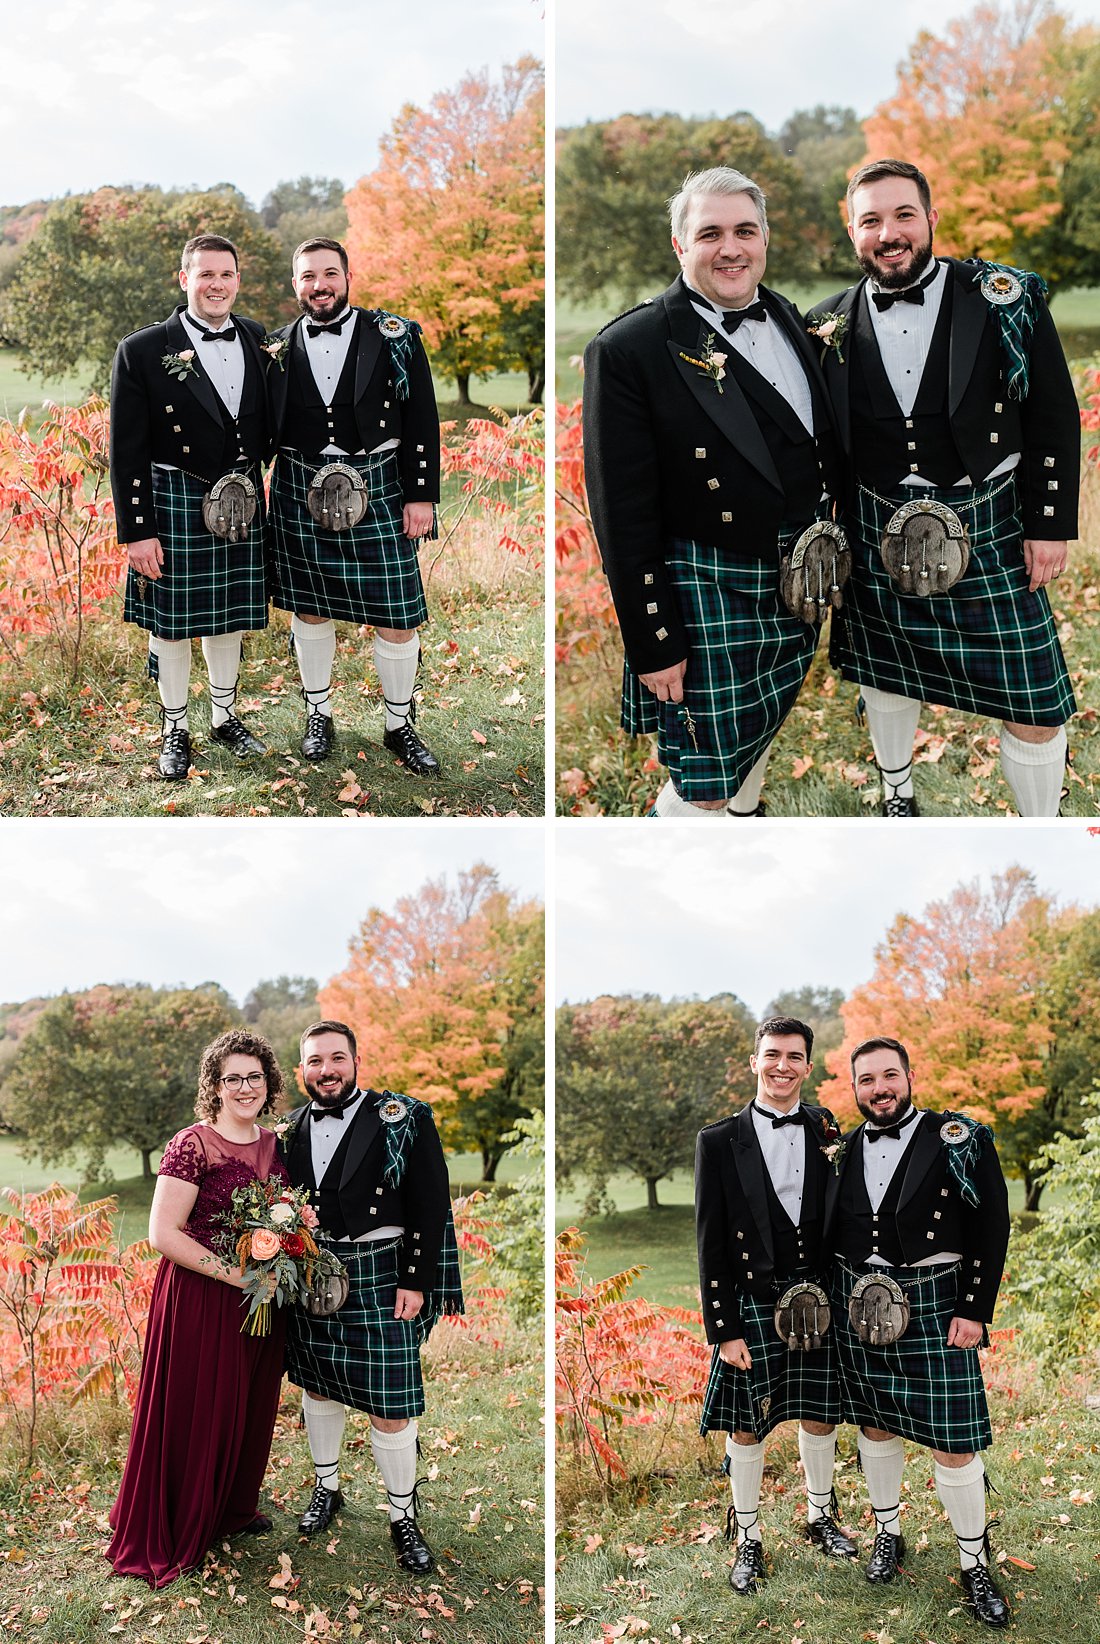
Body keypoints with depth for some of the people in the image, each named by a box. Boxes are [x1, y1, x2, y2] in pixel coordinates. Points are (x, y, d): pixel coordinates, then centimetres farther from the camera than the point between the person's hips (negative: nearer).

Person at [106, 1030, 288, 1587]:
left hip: (261, 1302, 7)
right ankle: (176, 1535, 18)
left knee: (251, 1407, 17)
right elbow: (164, 1234, -18)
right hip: (199, 1299, -7)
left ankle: (234, 1508, 38)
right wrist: (236, 1274, -21)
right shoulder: (193, 1144, -14)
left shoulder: (275, 1145, 7)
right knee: (195, 1412, 2)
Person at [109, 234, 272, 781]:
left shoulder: (258, 341, 3)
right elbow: (127, 452, -9)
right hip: (174, 506, -4)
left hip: (240, 506, 4)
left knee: (229, 618, 16)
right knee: (171, 624, 6)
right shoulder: (142, 351, -10)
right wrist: (136, 531, -12)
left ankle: (226, 716, 33)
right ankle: (173, 729, 22)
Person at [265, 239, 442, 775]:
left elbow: (422, 421, -2)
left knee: (397, 616, 0)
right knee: (309, 608, 11)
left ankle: (399, 726, 16)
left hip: (377, 491, -2)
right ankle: (318, 714, 28)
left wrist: (421, 495, -6)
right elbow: (264, 428, 11)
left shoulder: (392, 337, -1)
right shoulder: (280, 348, 5)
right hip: (300, 492, 2)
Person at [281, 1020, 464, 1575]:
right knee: (316, 1385, 18)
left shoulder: (404, 1120, -7)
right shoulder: (291, 1130, 6)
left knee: (390, 1404, -3)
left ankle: (402, 1515, 15)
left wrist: (416, 1282, -12)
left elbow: (431, 1207, -8)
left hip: (379, 1280, -4)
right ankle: (327, 1486, 39)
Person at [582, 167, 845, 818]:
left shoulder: (790, 321, 5)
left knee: (759, 736, 24)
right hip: (708, 601, -7)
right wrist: (652, 644, -16)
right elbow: (623, 514, -16)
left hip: (798, 588, 7)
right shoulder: (628, 349, -16)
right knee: (704, 788, -1)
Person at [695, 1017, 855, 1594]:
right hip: (751, 1304, -2)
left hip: (817, 1299, 2)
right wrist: (723, 1328, -9)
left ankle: (820, 1516, 37)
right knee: (746, 1425, 7)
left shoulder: (826, 1133, 1)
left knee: (819, 1416, 14)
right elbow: (711, 1242, -6)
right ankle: (748, 1538, 23)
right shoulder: (719, 1141, -6)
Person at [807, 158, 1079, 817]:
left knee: (1032, 710, -1)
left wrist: (1051, 524, -6)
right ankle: (898, 797, 43)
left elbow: (1055, 417, -2)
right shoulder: (831, 327, 2)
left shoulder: (1007, 300, -4)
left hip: (987, 533, -2)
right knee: (886, 678, 19)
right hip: (877, 536, 2)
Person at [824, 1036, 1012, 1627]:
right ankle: (887, 1533, 34)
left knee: (954, 1444, -3)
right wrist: (825, 1302, 6)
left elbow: (992, 1226, -7)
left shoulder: (959, 1140, -5)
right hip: (859, 1306, 4)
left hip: (934, 1307, -4)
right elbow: (828, 1234, 13)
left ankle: (974, 1564, 13)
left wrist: (975, 1311, -11)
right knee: (874, 1424, 15)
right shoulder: (844, 1151, 6)